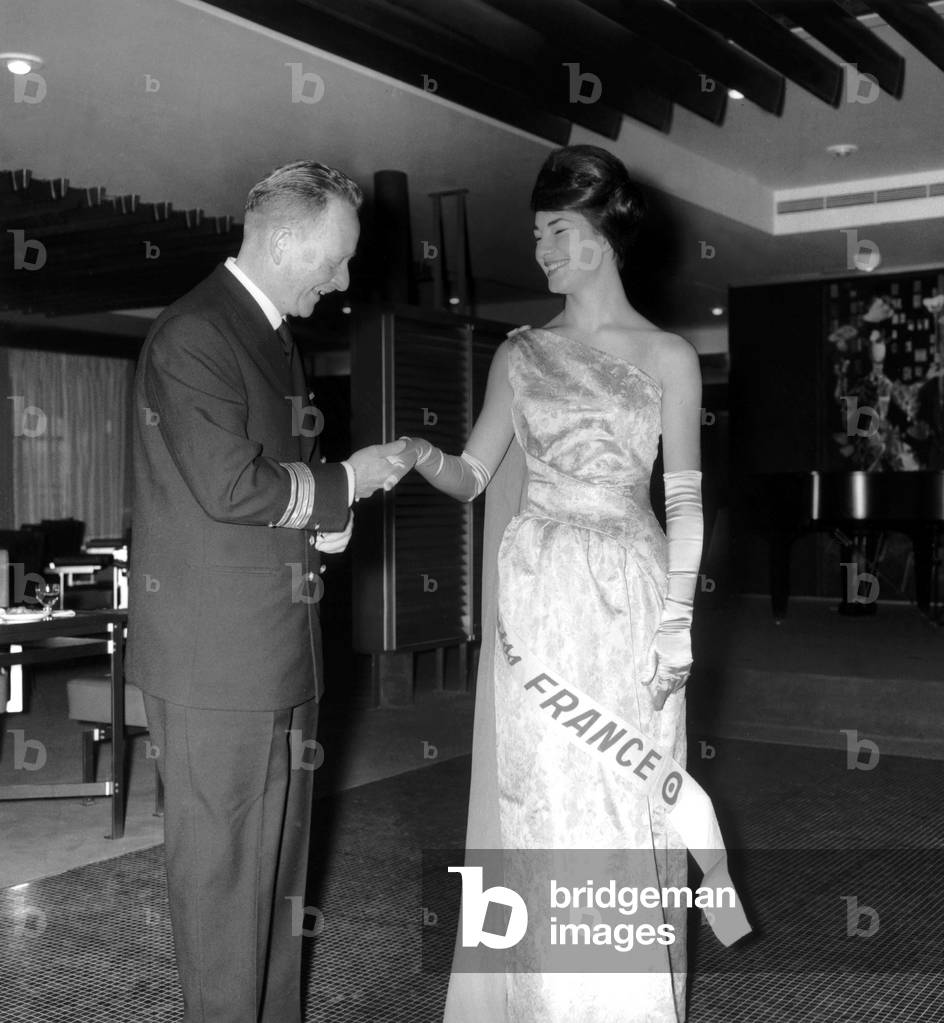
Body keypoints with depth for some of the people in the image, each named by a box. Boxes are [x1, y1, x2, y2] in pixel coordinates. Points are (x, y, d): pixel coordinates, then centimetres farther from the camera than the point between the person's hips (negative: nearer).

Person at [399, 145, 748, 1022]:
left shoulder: (666, 356, 2)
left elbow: (685, 502, 1)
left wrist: (676, 621, -6)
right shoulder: (521, 354, 8)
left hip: (625, 603, -2)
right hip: (534, 603, 2)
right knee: (537, 805, 5)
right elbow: (472, 477, 8)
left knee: (625, 806, 2)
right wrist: (426, 458, -14)